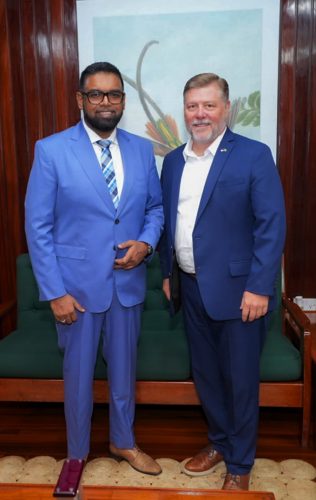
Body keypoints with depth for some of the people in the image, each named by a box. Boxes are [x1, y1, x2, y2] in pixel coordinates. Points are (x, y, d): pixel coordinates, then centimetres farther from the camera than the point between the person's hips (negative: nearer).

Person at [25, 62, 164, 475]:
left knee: (124, 368, 19)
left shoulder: (142, 149, 3)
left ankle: (123, 442, 44)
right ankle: (77, 453, 39)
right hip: (78, 283, -3)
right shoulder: (51, 150, -9)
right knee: (79, 373, 14)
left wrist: (146, 242, -10)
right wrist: (54, 291, -13)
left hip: (128, 281, 4)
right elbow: (38, 227, -9)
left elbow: (155, 207, 11)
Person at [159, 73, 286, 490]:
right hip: (190, 287, 6)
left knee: (241, 380, 8)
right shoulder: (173, 161, 9)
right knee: (205, 373, 18)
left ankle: (240, 464, 30)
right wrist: (167, 273, 14)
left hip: (236, 290, -5)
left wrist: (259, 287, -17)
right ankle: (219, 442, 41)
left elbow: (272, 224, -13)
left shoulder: (254, 155, -8)